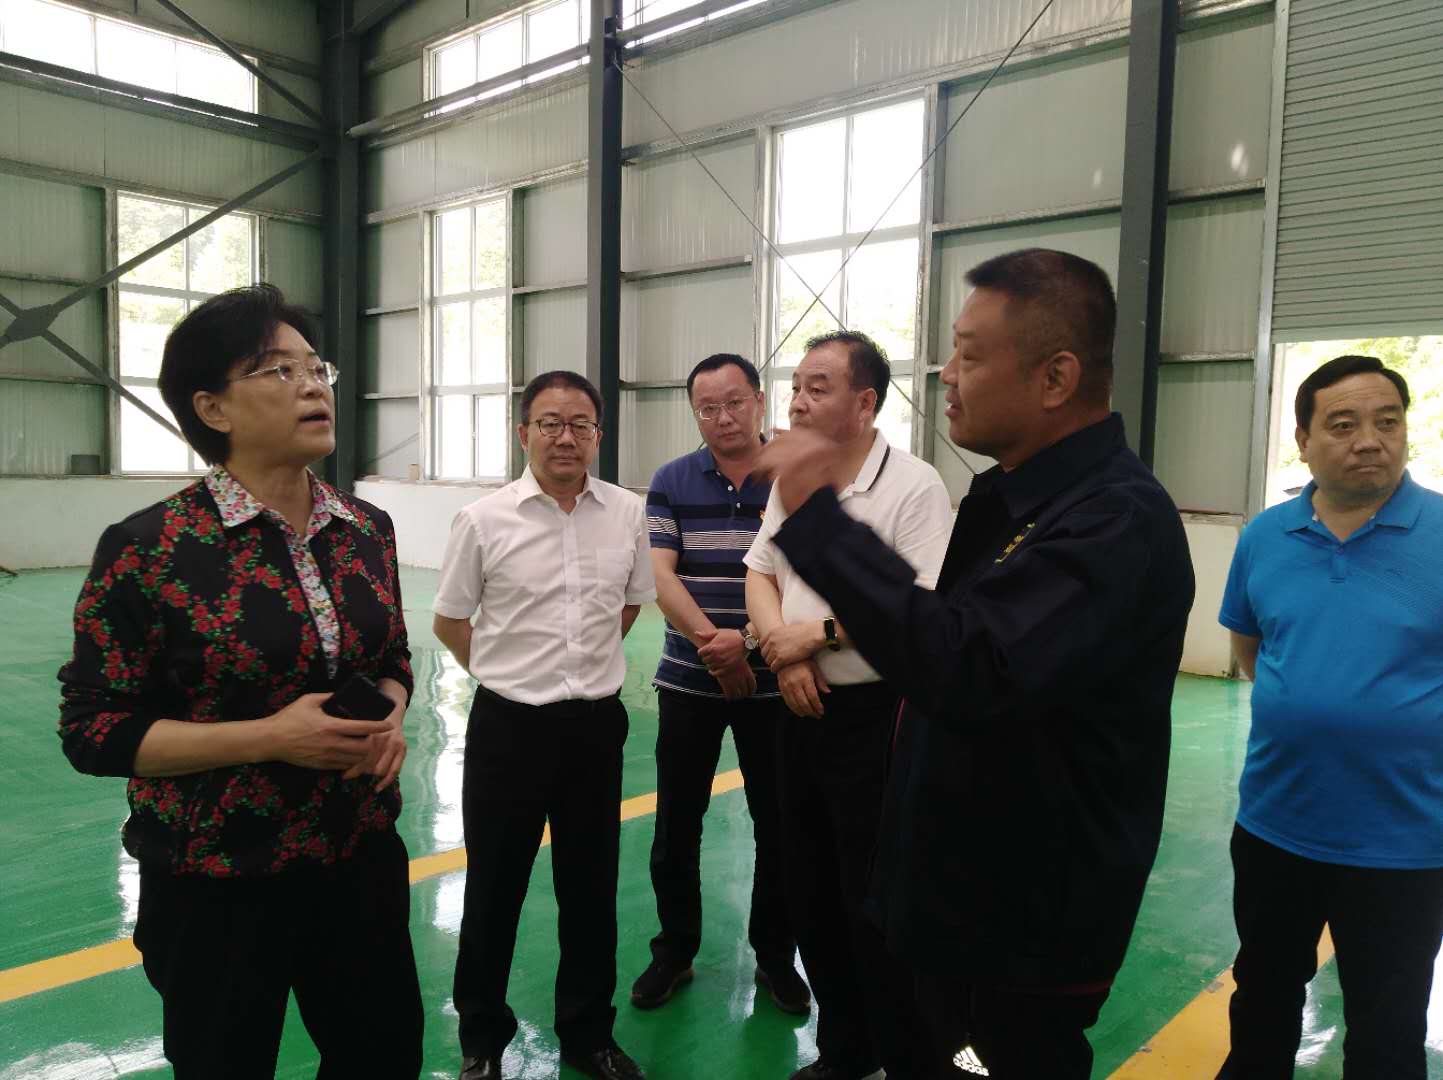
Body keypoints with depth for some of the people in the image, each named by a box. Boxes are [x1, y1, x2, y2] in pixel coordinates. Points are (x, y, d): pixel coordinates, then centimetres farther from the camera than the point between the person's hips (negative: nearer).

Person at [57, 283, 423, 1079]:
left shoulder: (368, 530, 0)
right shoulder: (148, 550, -16)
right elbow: (94, 732, -12)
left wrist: (390, 715, -8)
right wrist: (269, 737, -22)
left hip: (361, 861, 5)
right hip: (218, 886, -4)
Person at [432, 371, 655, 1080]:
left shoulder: (629, 514, -2)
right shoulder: (484, 520, -9)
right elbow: (448, 620, 4)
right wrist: (507, 674, 9)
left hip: (597, 723, 3)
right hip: (509, 725, -2)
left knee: (591, 887, 15)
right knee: (493, 888, 12)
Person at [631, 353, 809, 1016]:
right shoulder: (671, 483, 2)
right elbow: (660, 575, -6)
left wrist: (746, 639, -21)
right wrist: (713, 644, -19)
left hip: (772, 682, -1)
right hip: (689, 681, 1)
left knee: (778, 826, 10)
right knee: (675, 825, 9)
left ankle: (775, 955, 29)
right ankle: (674, 950, 29)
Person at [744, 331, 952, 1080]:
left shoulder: (913, 486, -15)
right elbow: (759, 574, 11)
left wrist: (820, 634, -17)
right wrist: (782, 650, -8)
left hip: (875, 718, -7)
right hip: (801, 712, 8)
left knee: (875, 907, 4)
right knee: (809, 894, 18)